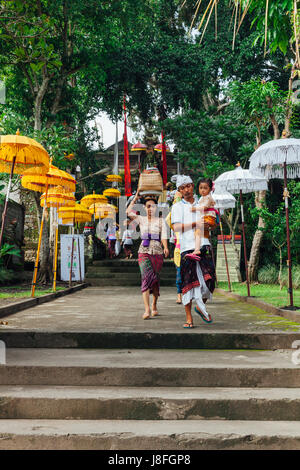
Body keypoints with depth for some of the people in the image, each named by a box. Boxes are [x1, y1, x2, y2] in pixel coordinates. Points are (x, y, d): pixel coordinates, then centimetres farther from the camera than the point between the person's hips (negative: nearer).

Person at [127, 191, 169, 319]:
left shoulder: (161, 221, 10)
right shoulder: (141, 219, 11)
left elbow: (164, 236, -1)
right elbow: (128, 212, -4)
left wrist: (166, 248, -20)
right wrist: (135, 198, 4)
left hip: (157, 252, 1)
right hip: (144, 252, -1)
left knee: (155, 280, 6)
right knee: (147, 277, -18)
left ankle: (154, 306, 29)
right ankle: (147, 310, -24)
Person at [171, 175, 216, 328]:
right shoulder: (177, 207, 10)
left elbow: (213, 222, 29)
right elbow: (176, 227, -4)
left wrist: (209, 225, 6)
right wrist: (195, 224, -12)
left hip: (204, 245, 3)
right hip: (187, 247, -3)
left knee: (209, 279, -5)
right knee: (188, 282, -4)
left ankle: (201, 307, 22)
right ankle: (189, 318, 4)